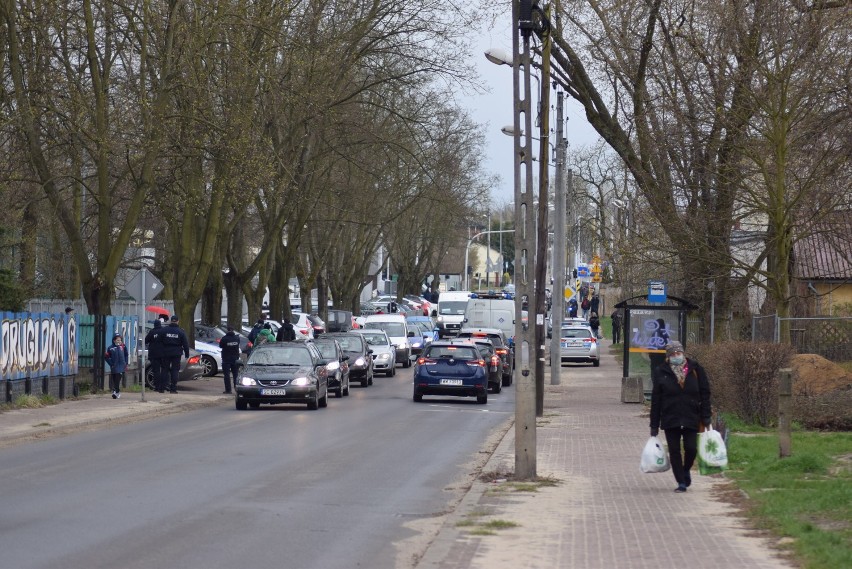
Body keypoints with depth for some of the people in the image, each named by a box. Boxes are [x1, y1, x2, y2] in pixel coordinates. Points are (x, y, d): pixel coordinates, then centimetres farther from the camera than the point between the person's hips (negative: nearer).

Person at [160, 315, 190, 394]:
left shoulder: (164, 330, -1)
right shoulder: (181, 332, -2)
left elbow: (160, 341, 2)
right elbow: (185, 344, 0)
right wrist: (187, 354, 8)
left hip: (166, 353, 1)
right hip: (176, 354, -1)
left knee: (165, 369, 9)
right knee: (175, 370, 2)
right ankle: (173, 388, -2)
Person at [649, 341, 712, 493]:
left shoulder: (695, 369, 1)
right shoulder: (661, 372, 0)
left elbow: (705, 393, 4)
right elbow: (656, 400, 2)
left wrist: (706, 417, -2)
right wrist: (654, 424, 0)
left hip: (691, 418, 0)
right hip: (670, 419, 0)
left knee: (691, 449, -3)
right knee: (674, 451, 2)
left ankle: (686, 469, 29)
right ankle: (681, 482, 13)